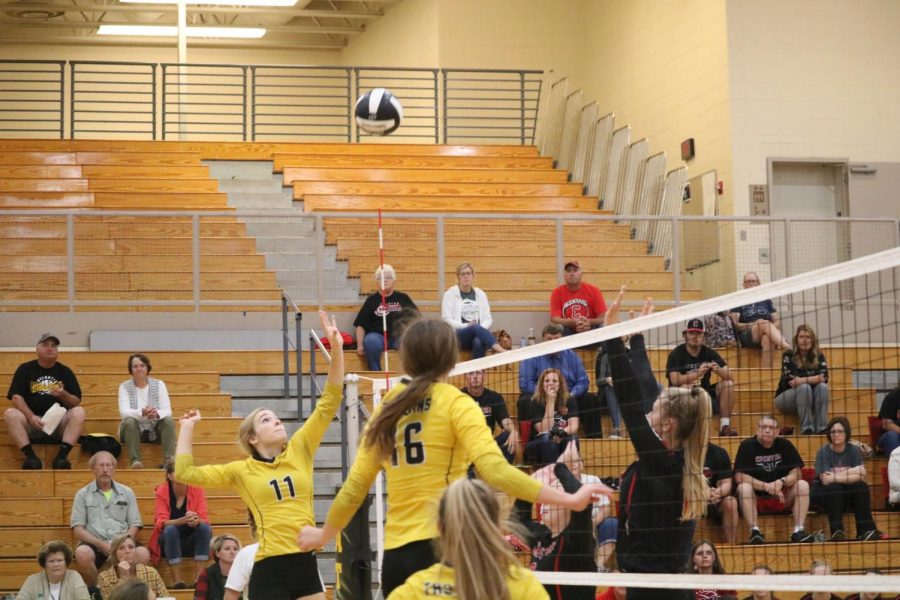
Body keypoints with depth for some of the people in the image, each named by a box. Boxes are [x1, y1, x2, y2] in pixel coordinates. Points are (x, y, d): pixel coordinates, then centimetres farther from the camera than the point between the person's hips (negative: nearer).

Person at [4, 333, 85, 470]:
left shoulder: (65, 371, 10)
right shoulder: (25, 369, 7)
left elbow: (76, 402, 5)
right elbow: (16, 397, -3)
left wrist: (63, 395, -17)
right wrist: (31, 417, -20)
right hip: (31, 422, -1)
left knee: (79, 412, -26)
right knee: (10, 414, -28)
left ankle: (62, 455, -37)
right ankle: (30, 455, -37)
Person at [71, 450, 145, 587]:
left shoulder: (127, 493, 16)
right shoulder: (83, 494, 11)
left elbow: (134, 526, 12)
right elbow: (78, 530, 3)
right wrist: (101, 544, -12)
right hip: (93, 544, -1)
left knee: (143, 554, -30)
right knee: (82, 553, -37)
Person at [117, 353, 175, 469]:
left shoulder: (159, 385, 1)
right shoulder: (124, 387, -2)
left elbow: (167, 411, -9)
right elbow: (124, 412, -17)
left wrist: (157, 413, -34)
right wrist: (141, 412, -38)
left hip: (155, 430, 1)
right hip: (134, 430, -1)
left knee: (168, 420, -28)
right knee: (129, 421, -33)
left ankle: (170, 459, -37)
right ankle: (135, 460, -41)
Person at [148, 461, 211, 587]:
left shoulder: (197, 490, -6)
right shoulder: (162, 491, -10)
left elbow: (204, 520, -12)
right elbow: (161, 522, -19)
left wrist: (197, 520, -38)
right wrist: (183, 520, -38)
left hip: (193, 541, 2)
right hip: (169, 542, -2)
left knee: (205, 528, -28)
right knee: (170, 530, -33)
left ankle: (198, 577, -30)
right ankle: (178, 579, -35)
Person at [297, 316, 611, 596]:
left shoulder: (388, 408, 12)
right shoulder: (454, 402, -4)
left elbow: (354, 486, 14)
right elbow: (494, 470, -17)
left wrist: (324, 534, 31)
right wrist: (569, 500, -18)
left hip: (395, 554, 6)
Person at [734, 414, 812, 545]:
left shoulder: (785, 445, 1)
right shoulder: (747, 446, -8)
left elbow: (796, 474, -3)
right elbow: (739, 476, -15)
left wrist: (781, 482, -24)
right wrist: (766, 486, -23)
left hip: (781, 498, 3)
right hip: (756, 497, -3)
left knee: (803, 485, -19)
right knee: (744, 488, -32)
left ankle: (798, 530, -23)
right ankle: (754, 531, -33)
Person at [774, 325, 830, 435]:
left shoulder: (819, 357, -1)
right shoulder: (788, 355, -10)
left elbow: (824, 378, -17)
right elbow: (789, 379, -21)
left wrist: (803, 379, -31)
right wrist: (814, 378, -21)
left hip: (810, 400, 3)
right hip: (785, 399, -3)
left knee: (822, 387, -26)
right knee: (804, 387, -32)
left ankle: (821, 428, -32)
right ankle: (807, 428, -35)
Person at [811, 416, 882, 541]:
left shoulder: (854, 450, 0)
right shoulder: (823, 452, -8)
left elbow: (861, 476, -13)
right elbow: (825, 479, -21)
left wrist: (835, 477, -20)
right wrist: (851, 472, -15)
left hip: (846, 496, 3)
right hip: (823, 494, -3)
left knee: (862, 486, -25)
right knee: (834, 487, -33)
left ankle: (865, 530, -28)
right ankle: (837, 531, -37)